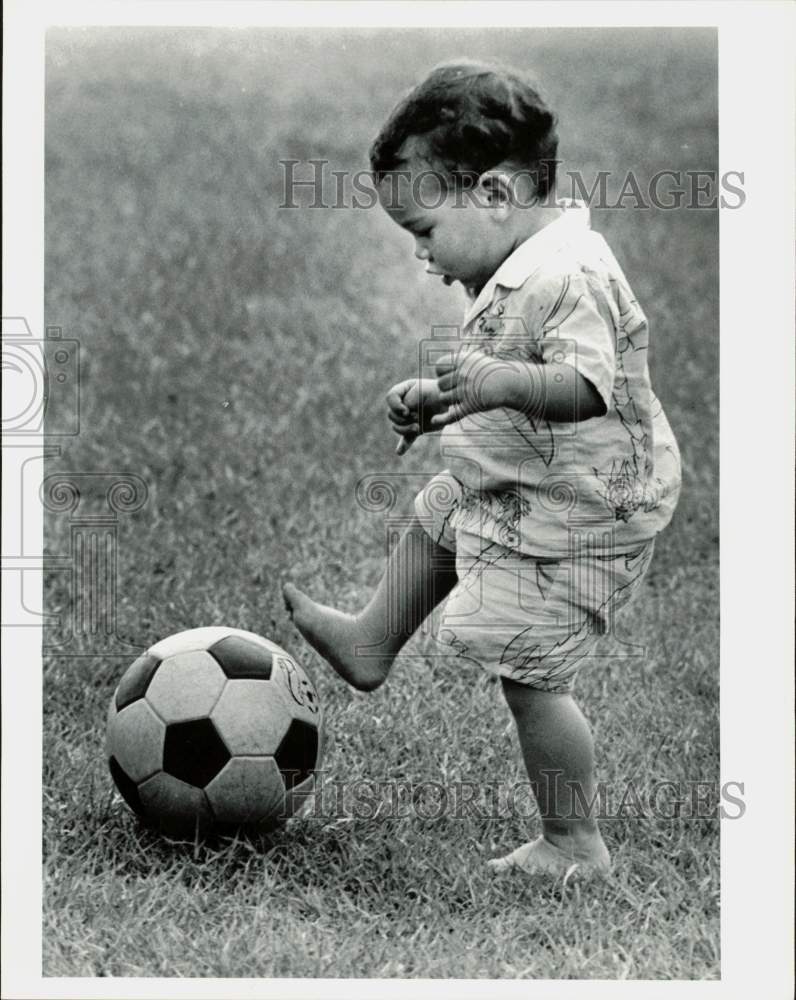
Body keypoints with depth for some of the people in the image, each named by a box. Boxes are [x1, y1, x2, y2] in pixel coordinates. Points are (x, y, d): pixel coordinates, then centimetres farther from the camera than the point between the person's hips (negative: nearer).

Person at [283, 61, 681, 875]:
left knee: (530, 678, -5)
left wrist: (502, 382, -48)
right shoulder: (515, 273, 6)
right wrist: (438, 398, 11)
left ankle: (574, 846, 7)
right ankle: (371, 643, 56)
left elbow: (587, 386, -36)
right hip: (508, 492, 10)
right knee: (432, 520, 31)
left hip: (573, 518, -10)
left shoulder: (570, 278, -27)